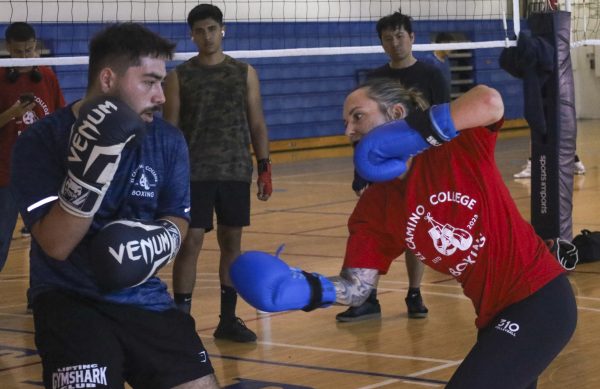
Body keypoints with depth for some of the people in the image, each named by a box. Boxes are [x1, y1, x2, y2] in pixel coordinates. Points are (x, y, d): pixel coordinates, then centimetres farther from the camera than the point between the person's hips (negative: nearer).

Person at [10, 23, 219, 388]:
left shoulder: (168, 141, 1)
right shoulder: (41, 141, -11)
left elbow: (178, 219, 10)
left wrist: (160, 239, -15)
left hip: (144, 297, 4)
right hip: (69, 299, -4)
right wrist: (89, 168, -32)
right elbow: (56, 245, -18)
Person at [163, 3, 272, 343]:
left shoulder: (245, 73, 6)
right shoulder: (179, 77, 2)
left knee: (232, 243, 7)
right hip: (193, 173, -2)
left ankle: (228, 319, 16)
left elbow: (257, 124, 8)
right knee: (190, 244, -5)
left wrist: (265, 168, 2)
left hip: (236, 172, 2)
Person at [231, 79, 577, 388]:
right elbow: (357, 285, -5)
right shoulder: (374, 209, 2)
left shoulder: (455, 146, -13)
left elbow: (490, 102, -34)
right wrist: (308, 290, -25)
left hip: (540, 299, -7)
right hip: (496, 316, 7)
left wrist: (418, 130, -30)